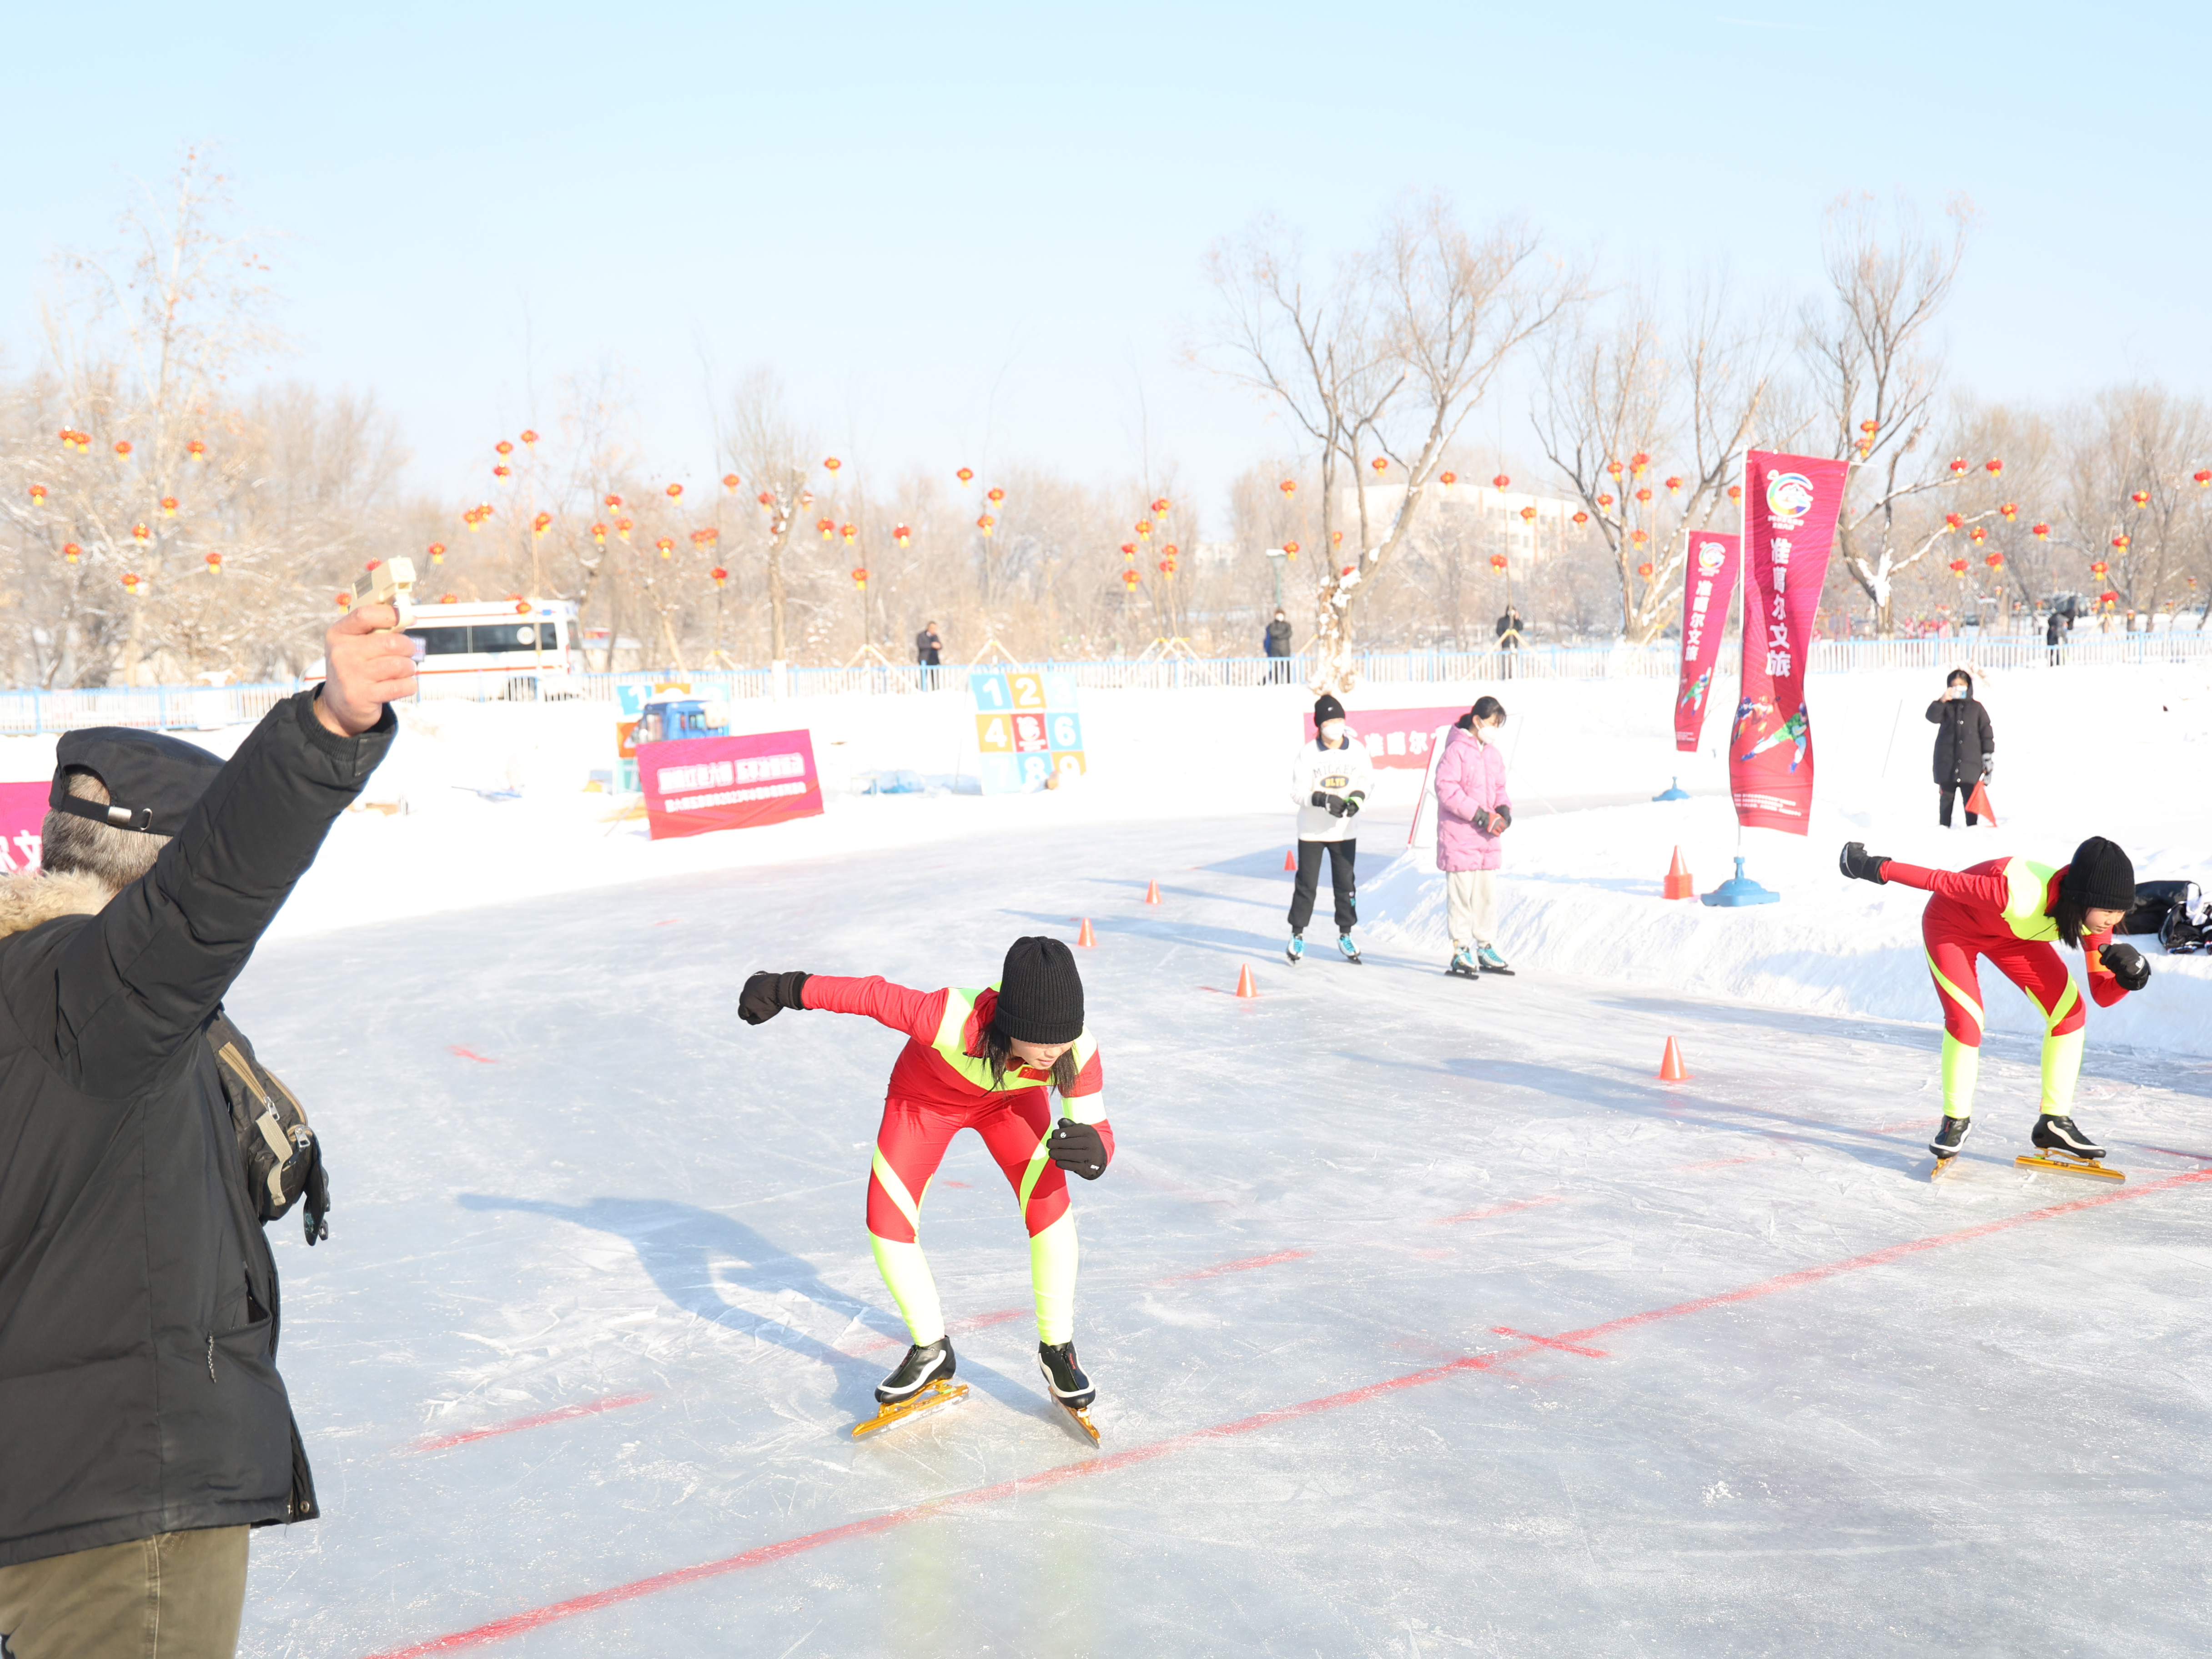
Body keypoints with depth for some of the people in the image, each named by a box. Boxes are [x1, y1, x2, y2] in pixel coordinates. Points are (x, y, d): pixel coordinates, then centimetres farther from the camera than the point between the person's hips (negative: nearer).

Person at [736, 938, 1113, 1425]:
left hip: (1012, 1100, 1)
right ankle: (931, 1351, 16)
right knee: (886, 1221, -9)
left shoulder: (1077, 1051, -36)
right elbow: (876, 996, -31)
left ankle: (1056, 1349, 2)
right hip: (926, 1097, -1)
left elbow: (1100, 1132, -29)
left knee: (1049, 1202, -20)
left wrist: (1090, 1151, -54)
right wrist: (786, 989, -20)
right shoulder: (951, 1019, -45)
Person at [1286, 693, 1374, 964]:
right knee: (1307, 885, 3)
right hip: (1311, 830, -2)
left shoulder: (1356, 750, -5)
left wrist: (1357, 798, -12)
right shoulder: (1307, 753, -12)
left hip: (1344, 830, 2)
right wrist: (1323, 800, -26)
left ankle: (1345, 935, 23)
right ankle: (1297, 936, 17)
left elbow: (1366, 779, 8)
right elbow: (1298, 792, -11)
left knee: (1346, 884, 9)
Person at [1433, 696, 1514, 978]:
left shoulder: (1494, 754, 12)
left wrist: (1503, 809, 0)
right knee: (1461, 893, -3)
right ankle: (1461, 952, 4)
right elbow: (1447, 790, -18)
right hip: (1459, 836, -8)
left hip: (1486, 838, 8)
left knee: (1488, 892, 11)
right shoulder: (1456, 750, -12)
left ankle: (1486, 949, 21)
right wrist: (1480, 815, -19)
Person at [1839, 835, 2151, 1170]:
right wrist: (1877, 868, -24)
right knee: (1965, 1021, -21)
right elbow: (1944, 881, -31)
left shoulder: (2093, 917, -23)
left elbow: (2102, 995, -16)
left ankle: (2055, 1122, 8)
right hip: (1952, 924, -6)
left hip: (2009, 934, 6)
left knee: (2070, 1011, -4)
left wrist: (2129, 976, -37)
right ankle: (1956, 1121, 3)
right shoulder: (2020, 895, -43)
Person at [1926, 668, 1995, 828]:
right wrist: (1942, 701, -27)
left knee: (1970, 796, -1)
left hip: (1970, 761, 0)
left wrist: (1988, 756, 3)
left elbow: (1986, 733, 9)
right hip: (1947, 760, 0)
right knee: (1946, 795, 4)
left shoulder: (1977, 708, 8)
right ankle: (1944, 826, 9)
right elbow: (1932, 717, -13)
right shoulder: (1946, 706, 7)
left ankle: (1972, 826, 4)